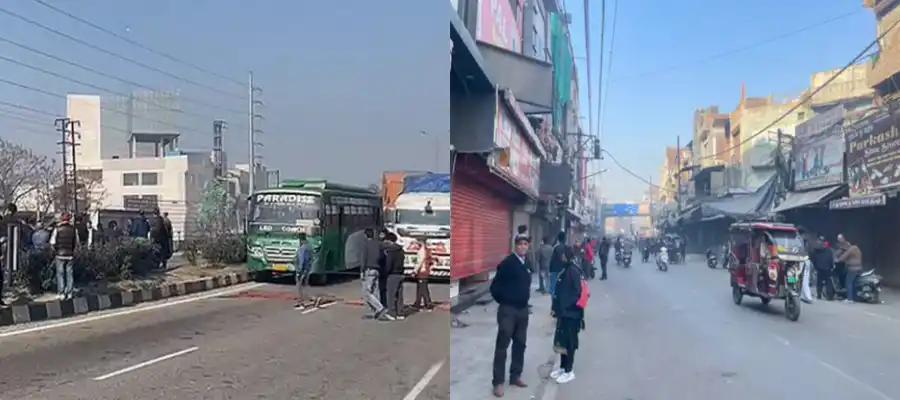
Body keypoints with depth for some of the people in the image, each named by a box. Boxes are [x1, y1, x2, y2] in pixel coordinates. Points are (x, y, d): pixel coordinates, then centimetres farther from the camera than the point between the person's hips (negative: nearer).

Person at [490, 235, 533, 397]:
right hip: (508, 310, -7)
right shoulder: (507, 263, -15)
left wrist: (525, 298, 12)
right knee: (502, 345, -1)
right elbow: (495, 287, -13)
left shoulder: (527, 263, 5)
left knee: (520, 344, 14)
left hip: (523, 309, 7)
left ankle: (515, 376, 28)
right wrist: (503, 301, -1)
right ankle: (498, 382, 5)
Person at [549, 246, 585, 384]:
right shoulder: (565, 270, 11)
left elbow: (577, 292, -21)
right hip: (563, 312, 9)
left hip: (571, 313, -9)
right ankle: (563, 368, 27)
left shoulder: (573, 271, -17)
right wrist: (557, 308, 11)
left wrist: (565, 307, -18)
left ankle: (569, 371, 10)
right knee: (561, 341, 15)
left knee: (569, 342, 0)